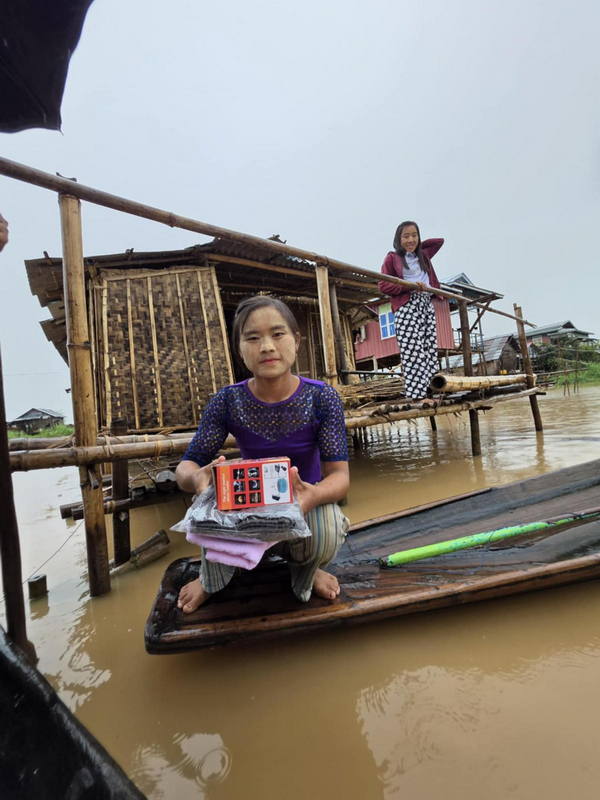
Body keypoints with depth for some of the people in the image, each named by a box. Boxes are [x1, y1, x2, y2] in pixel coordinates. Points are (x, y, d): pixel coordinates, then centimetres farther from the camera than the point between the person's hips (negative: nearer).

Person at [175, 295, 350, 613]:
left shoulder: (321, 397, -18)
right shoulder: (227, 401, -14)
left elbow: (339, 474, -21)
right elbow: (185, 465, -13)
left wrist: (313, 494, -46)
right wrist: (197, 476, -39)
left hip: (306, 502, -1)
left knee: (327, 532, -34)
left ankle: (306, 570, 9)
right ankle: (211, 578, 5)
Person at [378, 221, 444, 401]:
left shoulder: (424, 255, 24)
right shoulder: (392, 258, 7)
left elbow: (439, 241, 40)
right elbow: (383, 285, -2)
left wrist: (419, 245, 28)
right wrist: (409, 286, -14)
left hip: (427, 305, 6)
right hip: (406, 306, -6)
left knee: (430, 349, -2)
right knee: (413, 351, -16)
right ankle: (416, 396, -19)